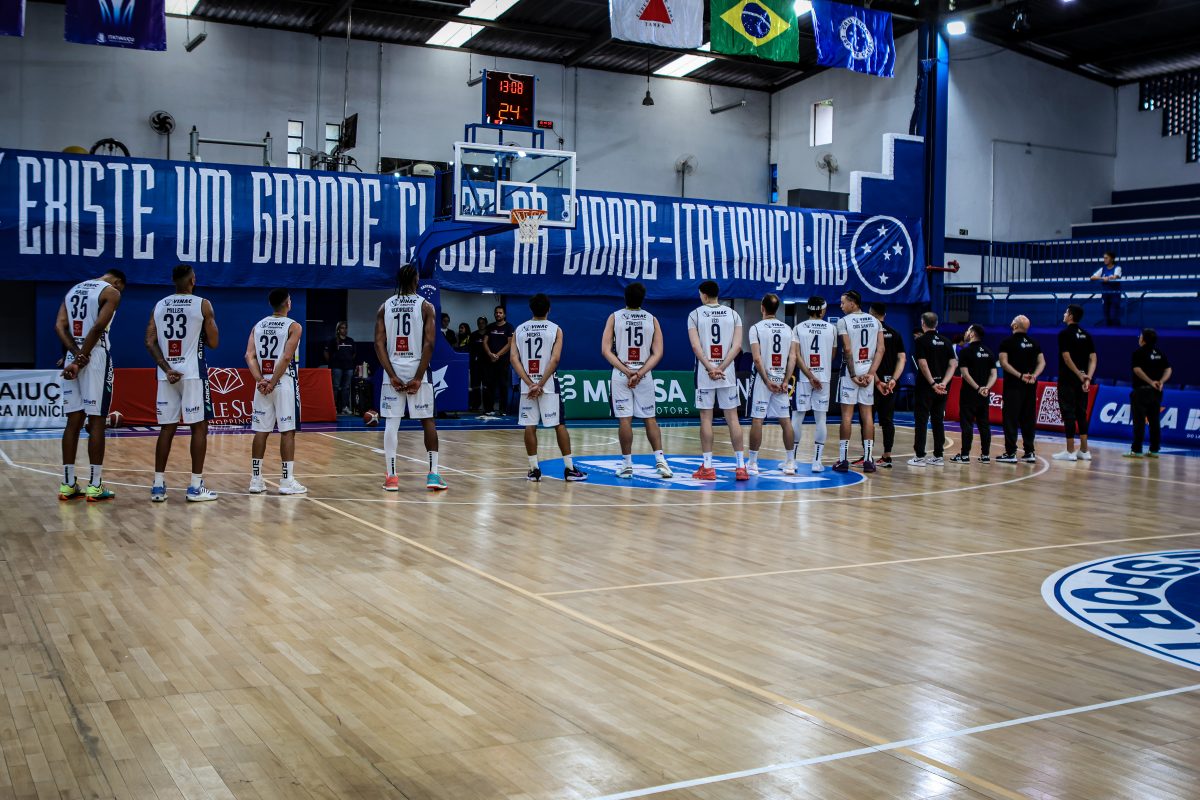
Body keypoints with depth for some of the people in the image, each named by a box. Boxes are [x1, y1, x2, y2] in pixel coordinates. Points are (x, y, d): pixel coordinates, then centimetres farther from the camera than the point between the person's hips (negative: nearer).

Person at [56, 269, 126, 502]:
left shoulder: (73, 290, 19)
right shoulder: (111, 292, -2)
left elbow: (59, 326, 4)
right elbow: (97, 328, -15)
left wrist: (76, 354, -7)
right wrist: (82, 360, -13)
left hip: (72, 357, 6)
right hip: (96, 358, -6)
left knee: (73, 421, 9)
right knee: (96, 421, -3)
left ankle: (68, 485, 10)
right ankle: (95, 486, -2)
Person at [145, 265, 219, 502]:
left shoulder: (159, 306, 9)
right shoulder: (202, 304, -3)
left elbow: (150, 343, 1)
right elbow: (213, 342, -2)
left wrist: (166, 369, -4)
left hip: (167, 375, 4)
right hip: (193, 374, -4)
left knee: (167, 428, 9)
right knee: (199, 427, 2)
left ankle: (158, 485, 9)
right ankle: (196, 486, 0)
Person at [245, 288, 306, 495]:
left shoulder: (258, 326, 11)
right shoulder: (293, 326, -5)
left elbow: (249, 356, -1)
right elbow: (287, 357, -16)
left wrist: (260, 381, -8)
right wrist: (273, 383, -14)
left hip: (262, 383, 5)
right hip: (284, 382, -5)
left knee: (261, 431, 8)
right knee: (287, 431, -2)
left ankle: (256, 480, 10)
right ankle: (287, 481, -2)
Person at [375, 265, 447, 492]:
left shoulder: (385, 307, 6)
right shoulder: (425, 306, -1)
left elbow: (379, 343, -3)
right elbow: (429, 343, -10)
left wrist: (392, 375, -6)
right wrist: (418, 377, -9)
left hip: (393, 371, 2)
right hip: (417, 369, -2)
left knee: (391, 423, 4)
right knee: (427, 421, 8)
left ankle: (391, 476, 2)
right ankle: (433, 473, 5)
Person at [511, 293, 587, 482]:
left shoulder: (519, 330, 7)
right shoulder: (555, 329, -1)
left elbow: (513, 358, -3)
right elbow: (555, 359, -11)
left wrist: (530, 383, -8)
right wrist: (541, 384, -11)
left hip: (527, 385, 2)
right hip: (549, 384, -2)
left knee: (530, 427, 5)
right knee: (559, 425, 2)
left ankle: (534, 469, 5)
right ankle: (569, 468, 3)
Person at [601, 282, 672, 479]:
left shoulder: (614, 317, 0)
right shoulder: (652, 319, 4)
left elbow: (606, 351, -7)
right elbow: (658, 353, -4)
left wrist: (627, 371, -10)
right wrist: (640, 373, -10)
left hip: (621, 374, -1)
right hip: (645, 375, 2)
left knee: (624, 420, 0)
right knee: (649, 419, 9)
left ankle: (627, 465, 4)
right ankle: (660, 460, 1)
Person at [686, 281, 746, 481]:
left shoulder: (695, 315, -1)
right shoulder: (733, 314, 6)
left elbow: (696, 346, -12)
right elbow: (737, 346, -5)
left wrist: (710, 368, -13)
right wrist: (721, 368, -8)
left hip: (704, 374, -2)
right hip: (727, 374, 2)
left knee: (706, 418, 3)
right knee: (732, 418, 5)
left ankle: (708, 467, 4)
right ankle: (741, 466, 4)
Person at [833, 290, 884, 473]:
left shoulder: (844, 321, -7)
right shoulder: (875, 321, 9)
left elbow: (847, 350, -14)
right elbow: (880, 350, 1)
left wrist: (853, 374, -11)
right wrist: (871, 373, -3)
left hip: (850, 370, -4)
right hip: (868, 370, 4)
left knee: (847, 414, 0)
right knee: (867, 414, 7)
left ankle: (843, 459, 1)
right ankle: (868, 459, 7)